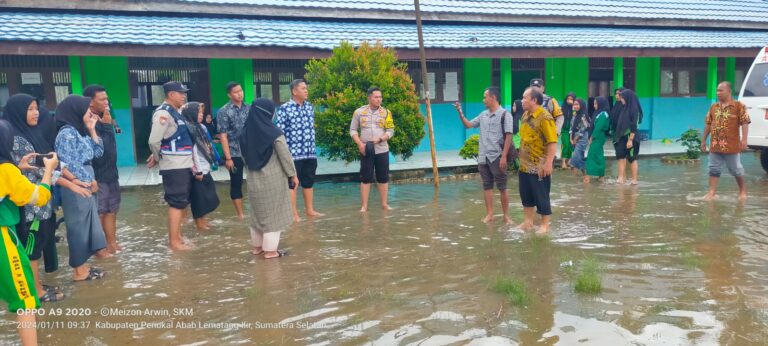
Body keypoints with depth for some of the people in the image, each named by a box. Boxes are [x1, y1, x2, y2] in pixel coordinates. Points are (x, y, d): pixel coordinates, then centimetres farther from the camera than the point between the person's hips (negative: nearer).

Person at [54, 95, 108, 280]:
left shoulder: (80, 131, 12)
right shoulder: (67, 133, -14)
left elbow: (98, 152, 13)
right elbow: (68, 164, -19)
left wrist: (92, 129, 5)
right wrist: (88, 181, -11)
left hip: (86, 187, 9)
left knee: (86, 224, 13)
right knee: (78, 226, -1)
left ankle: (82, 264, 22)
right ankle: (79, 270, 8)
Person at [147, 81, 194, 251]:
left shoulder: (175, 112, 15)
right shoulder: (163, 113, -15)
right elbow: (154, 141, -19)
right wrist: (158, 158, -3)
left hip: (183, 165, 9)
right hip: (174, 167, -9)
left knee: (182, 202, 15)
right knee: (176, 203, -3)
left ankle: (178, 236, 25)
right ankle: (173, 242, 5)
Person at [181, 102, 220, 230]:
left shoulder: (200, 127, 12)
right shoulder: (189, 129, -15)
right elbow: (193, 151, -19)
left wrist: (208, 166, 14)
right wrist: (197, 171, -19)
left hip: (205, 169, 8)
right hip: (198, 171, -8)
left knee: (206, 196, 14)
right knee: (199, 196, 2)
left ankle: (202, 219, 25)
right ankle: (199, 222, 12)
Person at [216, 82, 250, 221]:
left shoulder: (249, 108, 8)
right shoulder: (224, 112, -5)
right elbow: (223, 136, -8)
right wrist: (228, 158, -13)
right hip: (235, 154, -4)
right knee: (236, 184, 4)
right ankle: (240, 214, 14)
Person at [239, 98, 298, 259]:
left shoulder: (245, 133, 0)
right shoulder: (274, 133, -17)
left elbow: (245, 156, 10)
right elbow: (285, 156, -13)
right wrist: (292, 174, -2)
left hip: (254, 179, 6)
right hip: (273, 179, -5)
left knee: (258, 212, 17)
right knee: (273, 213, 4)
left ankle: (257, 246, 26)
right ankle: (270, 249, 7)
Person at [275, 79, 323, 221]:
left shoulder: (310, 107, 10)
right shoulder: (284, 109, -9)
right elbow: (279, 132, -9)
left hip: (310, 153, 6)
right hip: (293, 153, -6)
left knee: (309, 182, 13)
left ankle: (309, 209, 25)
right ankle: (294, 213, 11)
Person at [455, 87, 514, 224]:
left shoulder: (505, 114, -7)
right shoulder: (483, 115, 10)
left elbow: (508, 136, -11)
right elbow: (468, 125, 18)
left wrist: (504, 156, -17)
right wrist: (460, 113, 3)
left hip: (497, 157, -6)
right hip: (483, 157, 6)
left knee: (502, 187, 2)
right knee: (487, 186, 9)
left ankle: (506, 216, 11)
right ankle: (489, 214, 17)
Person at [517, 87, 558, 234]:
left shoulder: (545, 118, -17)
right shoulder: (525, 115, 8)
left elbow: (552, 142, -21)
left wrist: (548, 163, -24)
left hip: (539, 166, -8)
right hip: (525, 165, 8)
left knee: (541, 196, 3)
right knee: (526, 194, 15)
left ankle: (545, 225, 16)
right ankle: (528, 222, 28)